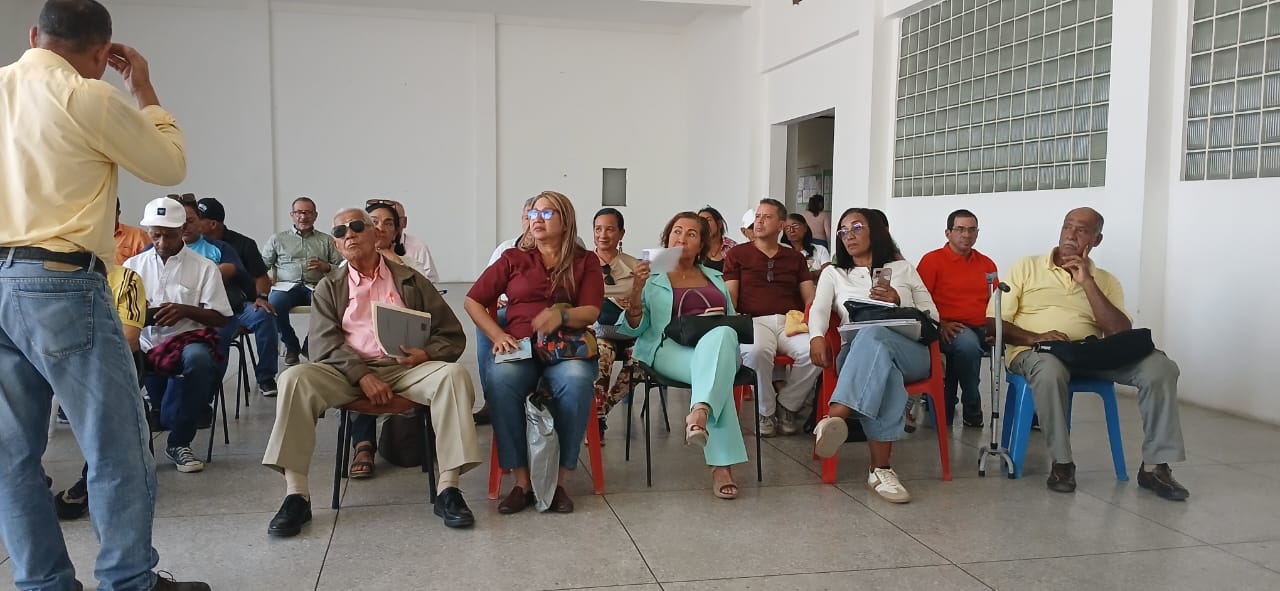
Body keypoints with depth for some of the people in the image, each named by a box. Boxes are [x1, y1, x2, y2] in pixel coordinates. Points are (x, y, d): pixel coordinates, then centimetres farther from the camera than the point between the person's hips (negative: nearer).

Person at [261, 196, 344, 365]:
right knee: (272, 306, -33)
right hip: (287, 286, 0)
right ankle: (292, 345, -4)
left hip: (317, 288, 0)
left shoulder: (327, 240, 20)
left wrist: (327, 267, -8)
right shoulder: (277, 239, 20)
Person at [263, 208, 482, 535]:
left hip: (404, 368, 0)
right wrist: (363, 376, -15)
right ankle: (296, 496, -26)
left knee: (454, 374, -29)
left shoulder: (410, 280, 15)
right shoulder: (329, 287, 16)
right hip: (347, 371, 1)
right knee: (294, 378, -28)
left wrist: (426, 354, -12)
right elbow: (325, 343, 2)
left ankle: (448, 490, -28)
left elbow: (452, 335, 11)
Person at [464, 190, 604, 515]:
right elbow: (473, 301, 14)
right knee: (501, 379, -34)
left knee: (576, 381, -36)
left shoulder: (585, 261, 14)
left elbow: (591, 312, 2)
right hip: (520, 346, 1)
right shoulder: (513, 259, 17)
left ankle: (559, 479, -24)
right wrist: (497, 335, -2)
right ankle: (522, 481, -25)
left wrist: (561, 315, -20)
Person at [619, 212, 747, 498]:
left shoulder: (714, 278, 29)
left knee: (720, 335, -39)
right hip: (670, 348, -3)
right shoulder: (652, 277, 18)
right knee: (717, 374, -39)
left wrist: (718, 321, 0)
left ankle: (699, 413, -59)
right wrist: (637, 289, -11)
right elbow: (633, 328, 7)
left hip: (718, 342, 3)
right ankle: (721, 464, -48)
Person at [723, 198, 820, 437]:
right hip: (754, 320, -3)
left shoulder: (795, 258, 24)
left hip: (790, 321, 3)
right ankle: (766, 411, -12)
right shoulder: (737, 254, 17)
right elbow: (729, 297, 7)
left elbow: (810, 298, 16)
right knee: (757, 350, -39)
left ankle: (787, 406, -5)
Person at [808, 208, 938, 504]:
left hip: (910, 351, 0)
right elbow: (819, 309, 4)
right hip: (856, 353, 0)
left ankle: (835, 416, -60)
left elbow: (932, 316, 17)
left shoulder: (903, 269, 25)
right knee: (881, 364, -41)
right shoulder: (833, 273, 25)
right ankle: (881, 467, -50)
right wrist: (817, 336, -19)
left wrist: (898, 302, -3)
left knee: (874, 336, -39)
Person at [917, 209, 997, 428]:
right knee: (967, 342, -38)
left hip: (982, 329, 5)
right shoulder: (932, 260, 4)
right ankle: (971, 408, -16)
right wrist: (940, 325, -16)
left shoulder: (987, 264, 20)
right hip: (948, 331, -5)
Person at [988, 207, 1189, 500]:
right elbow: (993, 322, 0)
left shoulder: (1106, 281, 15)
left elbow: (1122, 333, -2)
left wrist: (1087, 283, -7)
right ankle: (1062, 462, -23)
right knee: (1050, 368, -40)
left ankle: (1155, 465, -13)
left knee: (1160, 366, -21)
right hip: (1034, 352, -3)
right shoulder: (1026, 268, 8)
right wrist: (1034, 338, -18)